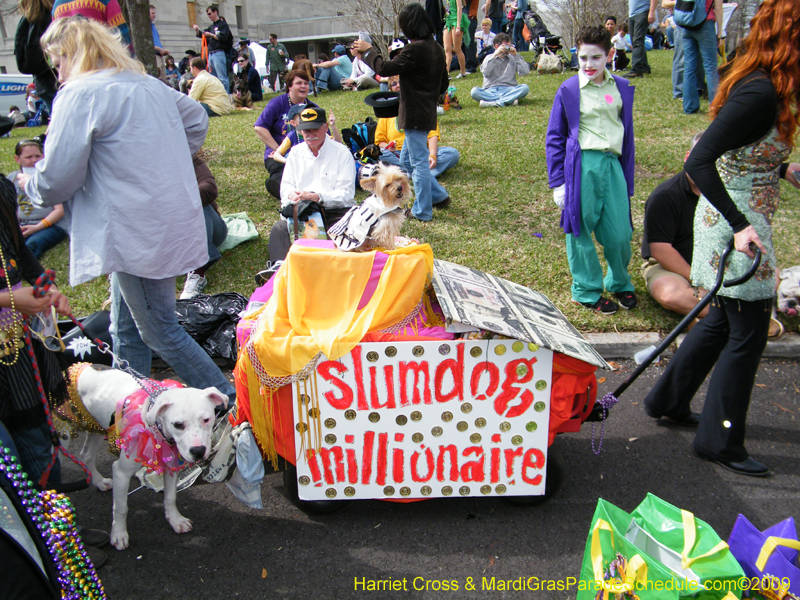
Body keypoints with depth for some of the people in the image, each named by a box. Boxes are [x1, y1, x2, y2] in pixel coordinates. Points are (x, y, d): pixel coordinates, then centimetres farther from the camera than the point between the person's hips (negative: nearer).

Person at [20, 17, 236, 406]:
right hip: (169, 222, 9)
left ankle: (232, 408, 8)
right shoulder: (149, 85, 15)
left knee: (159, 330, 2)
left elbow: (57, 180, -15)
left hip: (138, 234, -9)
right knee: (126, 329, 17)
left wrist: (29, 184, 8)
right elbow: (197, 119, 31)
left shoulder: (79, 95, -11)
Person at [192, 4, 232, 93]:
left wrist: (211, 35, -8)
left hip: (219, 54, -9)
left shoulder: (223, 24, -1)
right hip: (211, 54, 9)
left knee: (222, 78, -12)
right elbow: (200, 35, 27)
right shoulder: (211, 26, 22)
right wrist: (197, 30, 8)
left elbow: (223, 38, -14)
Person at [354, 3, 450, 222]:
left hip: (415, 115, -9)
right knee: (407, 159, 19)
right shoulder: (435, 48, 10)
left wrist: (367, 50, -2)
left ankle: (423, 211, 7)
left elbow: (384, 68, -17)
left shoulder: (415, 49, -19)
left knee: (419, 161, -2)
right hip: (427, 112, 9)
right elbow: (444, 83, 17)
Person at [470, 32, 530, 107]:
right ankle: (510, 99, -37)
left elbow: (525, 72, 6)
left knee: (525, 87, -29)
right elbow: (485, 72, -4)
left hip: (509, 89, 1)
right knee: (474, 91, -32)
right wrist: (495, 55, -6)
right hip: (490, 91, -1)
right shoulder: (490, 58, 17)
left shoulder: (513, 58, 20)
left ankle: (494, 103, -38)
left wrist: (516, 55, 4)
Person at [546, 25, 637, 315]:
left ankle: (620, 283, 28)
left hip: (612, 164, 3)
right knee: (581, 232, 4)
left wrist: (628, 179, 16)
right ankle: (587, 291, 21)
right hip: (581, 165, -3)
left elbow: (628, 134, 18)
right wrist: (558, 182, -2)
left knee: (620, 234, 2)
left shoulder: (622, 88, 11)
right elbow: (554, 138, 4)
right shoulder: (568, 90, 2)